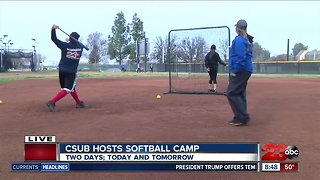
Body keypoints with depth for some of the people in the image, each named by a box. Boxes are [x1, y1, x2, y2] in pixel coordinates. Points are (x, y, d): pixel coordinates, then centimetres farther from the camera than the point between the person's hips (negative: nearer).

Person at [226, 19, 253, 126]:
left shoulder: (238, 40, -13)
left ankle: (242, 117, -5)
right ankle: (241, 117, 19)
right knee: (240, 93, 14)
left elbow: (240, 57, -22)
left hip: (240, 70, -10)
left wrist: (235, 71, -19)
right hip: (246, 70, 10)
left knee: (232, 93, -6)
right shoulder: (247, 40, 15)